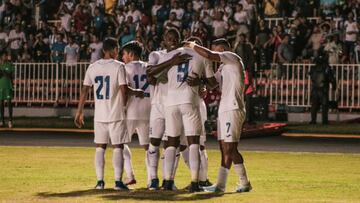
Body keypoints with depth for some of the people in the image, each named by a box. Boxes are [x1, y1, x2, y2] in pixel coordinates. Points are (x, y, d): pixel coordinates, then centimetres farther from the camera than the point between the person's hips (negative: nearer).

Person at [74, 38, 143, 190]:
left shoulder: (92, 67, 4)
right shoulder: (118, 66, -9)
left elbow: (85, 91, 5)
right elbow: (124, 90, -16)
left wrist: (79, 112, 10)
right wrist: (136, 92, 5)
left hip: (99, 115, 4)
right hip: (116, 114, -4)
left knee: (100, 147, 10)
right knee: (118, 147, 1)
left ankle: (100, 181, 7)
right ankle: (118, 181, -4)